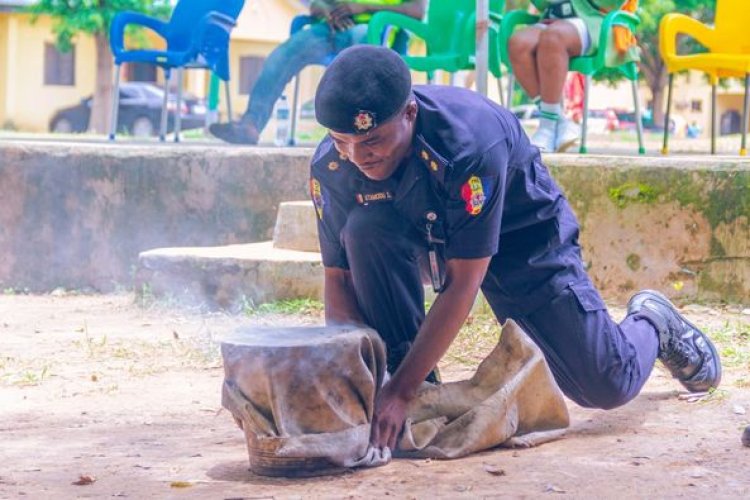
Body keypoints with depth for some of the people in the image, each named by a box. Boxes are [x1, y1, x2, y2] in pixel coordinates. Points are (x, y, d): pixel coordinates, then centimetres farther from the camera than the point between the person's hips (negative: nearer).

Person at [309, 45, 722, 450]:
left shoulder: (470, 144, -39)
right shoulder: (330, 166, -25)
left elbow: (461, 285, -36)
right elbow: (339, 278, -16)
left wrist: (401, 391, -39)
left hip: (522, 235, -3)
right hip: (425, 236, 3)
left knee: (607, 387, -6)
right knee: (366, 229, -32)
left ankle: (649, 322, 30)